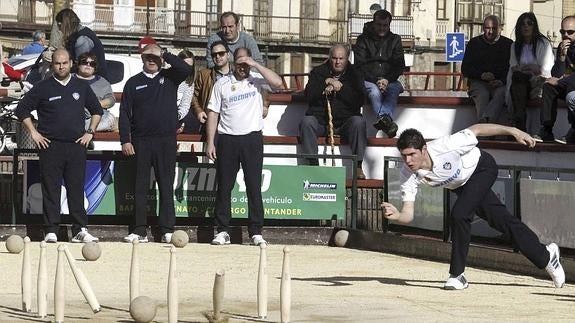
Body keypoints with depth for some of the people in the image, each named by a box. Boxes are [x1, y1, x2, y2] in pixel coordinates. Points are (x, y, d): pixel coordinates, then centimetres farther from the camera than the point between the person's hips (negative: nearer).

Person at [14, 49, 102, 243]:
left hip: (76, 146, 2)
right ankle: (51, 231, -2)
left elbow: (97, 110, 22)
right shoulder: (43, 88, 2)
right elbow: (22, 110, 6)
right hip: (50, 146, -2)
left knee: (77, 189, 2)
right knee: (51, 190, -3)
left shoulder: (81, 87, 10)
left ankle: (80, 230, 4)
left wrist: (90, 133, 10)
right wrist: (33, 133, -1)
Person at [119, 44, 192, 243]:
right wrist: (125, 140, -3)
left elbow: (186, 70, -12)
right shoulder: (134, 83, 9)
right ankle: (139, 231, 5)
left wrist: (166, 55, -9)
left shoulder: (170, 77, 8)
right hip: (141, 142, 1)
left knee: (166, 187, 1)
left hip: (166, 141, -1)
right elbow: (124, 113, 6)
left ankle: (167, 230, 2)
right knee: (140, 187, 2)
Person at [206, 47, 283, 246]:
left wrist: (256, 65, -14)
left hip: (252, 138, -1)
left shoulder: (256, 80, 5)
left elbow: (277, 83, -14)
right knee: (224, 186, 2)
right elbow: (213, 113, 6)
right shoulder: (222, 84, 7)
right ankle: (223, 231, 8)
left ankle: (256, 232, 3)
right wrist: (210, 142, -1)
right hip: (227, 139, 1)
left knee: (254, 187, 0)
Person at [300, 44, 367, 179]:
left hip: (345, 120, 0)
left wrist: (340, 88, -13)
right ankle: (313, 165, -29)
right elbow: (309, 95, -4)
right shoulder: (318, 72, 11)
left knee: (358, 122, -31)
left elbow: (359, 100, -6)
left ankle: (358, 167, -28)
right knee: (306, 122, -29)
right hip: (321, 120, 1)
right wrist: (326, 82, -14)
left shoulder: (354, 75, 9)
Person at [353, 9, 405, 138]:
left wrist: (387, 80, -13)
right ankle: (387, 121, -59)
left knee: (394, 89, -34)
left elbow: (399, 65, 7)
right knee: (374, 92, -36)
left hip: (389, 80, 1)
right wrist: (376, 80, -15)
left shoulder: (395, 40, 14)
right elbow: (360, 65, -2)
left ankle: (384, 118, -59)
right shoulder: (363, 39, 7)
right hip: (368, 80, -1)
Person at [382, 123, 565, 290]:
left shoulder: (444, 147, -39)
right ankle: (546, 257, 28)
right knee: (501, 220, 11)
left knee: (459, 214, -24)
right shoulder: (408, 177, -26)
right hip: (461, 185, 5)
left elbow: (476, 130, -26)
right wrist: (395, 215, -50)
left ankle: (457, 275, -11)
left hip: (482, 167, -5)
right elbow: (408, 215, -26)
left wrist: (513, 131, -21)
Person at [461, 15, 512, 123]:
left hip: (501, 83, -1)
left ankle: (484, 122, -59)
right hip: (478, 82, 1)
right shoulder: (474, 43, 16)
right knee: (482, 95, -33)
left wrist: (502, 81, -12)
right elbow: (465, 69, 11)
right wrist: (481, 75, -8)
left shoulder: (508, 44, 14)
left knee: (500, 94, -35)